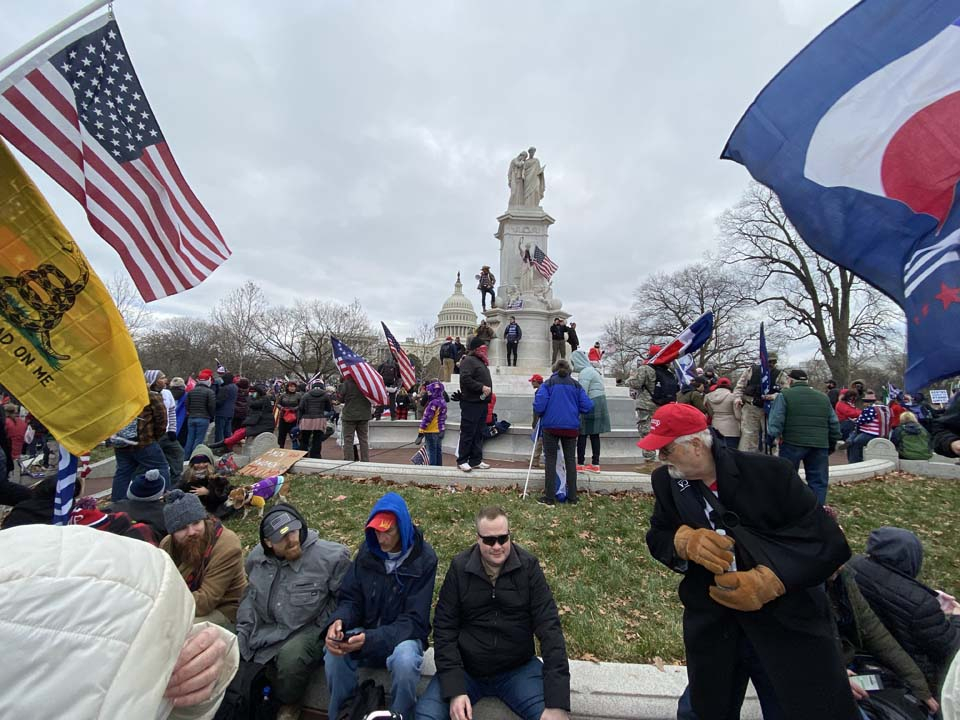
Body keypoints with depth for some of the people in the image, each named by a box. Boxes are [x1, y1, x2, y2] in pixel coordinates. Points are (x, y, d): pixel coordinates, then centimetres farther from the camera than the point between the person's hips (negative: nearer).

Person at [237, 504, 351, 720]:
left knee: (291, 658, -32)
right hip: (264, 626, 6)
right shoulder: (256, 557, -2)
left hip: (307, 629, -5)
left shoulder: (331, 557, -21)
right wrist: (244, 628, 6)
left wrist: (322, 629, -12)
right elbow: (250, 593, 15)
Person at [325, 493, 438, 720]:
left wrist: (370, 639, -33)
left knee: (405, 659, -35)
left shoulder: (423, 559, -19)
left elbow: (414, 620, -20)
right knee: (334, 653, -27)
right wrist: (338, 621, -24)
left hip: (402, 636, -3)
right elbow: (350, 599, 0)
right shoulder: (367, 550, -6)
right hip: (366, 631, 3)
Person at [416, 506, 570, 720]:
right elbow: (444, 628, -8)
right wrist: (454, 689, -18)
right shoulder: (459, 568, -10)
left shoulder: (528, 566, -11)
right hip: (465, 668, 0)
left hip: (518, 669, 0)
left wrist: (557, 702, -22)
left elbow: (549, 627, -15)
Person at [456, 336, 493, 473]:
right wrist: (481, 387, -20)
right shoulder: (468, 360, -8)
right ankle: (462, 461, 5)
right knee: (468, 433, -4)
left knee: (478, 433, 12)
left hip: (481, 403, 9)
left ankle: (476, 461, 20)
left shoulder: (481, 362, 21)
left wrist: (487, 391, 12)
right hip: (471, 403, -9)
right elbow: (465, 379, -21)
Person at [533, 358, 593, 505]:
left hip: (551, 426, -2)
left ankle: (549, 497, 7)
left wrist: (540, 415, 9)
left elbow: (539, 404, -12)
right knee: (570, 460, 12)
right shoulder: (576, 385, 4)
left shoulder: (548, 383, -3)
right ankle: (572, 497, 17)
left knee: (551, 459, 6)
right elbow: (587, 406, -1)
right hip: (571, 427, 2)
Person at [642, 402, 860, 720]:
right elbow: (657, 537, 1)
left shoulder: (769, 471, -17)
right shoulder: (666, 480, -5)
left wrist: (767, 581, -26)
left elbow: (829, 542, -14)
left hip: (788, 628, -3)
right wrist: (685, 540, -23)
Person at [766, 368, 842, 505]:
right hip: (820, 445, 4)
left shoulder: (785, 395, 1)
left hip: (792, 443, -4)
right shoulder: (824, 397, 17)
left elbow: (776, 419, -11)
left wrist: (776, 434, -1)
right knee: (818, 481, 11)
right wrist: (832, 444, 25)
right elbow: (834, 424, 18)